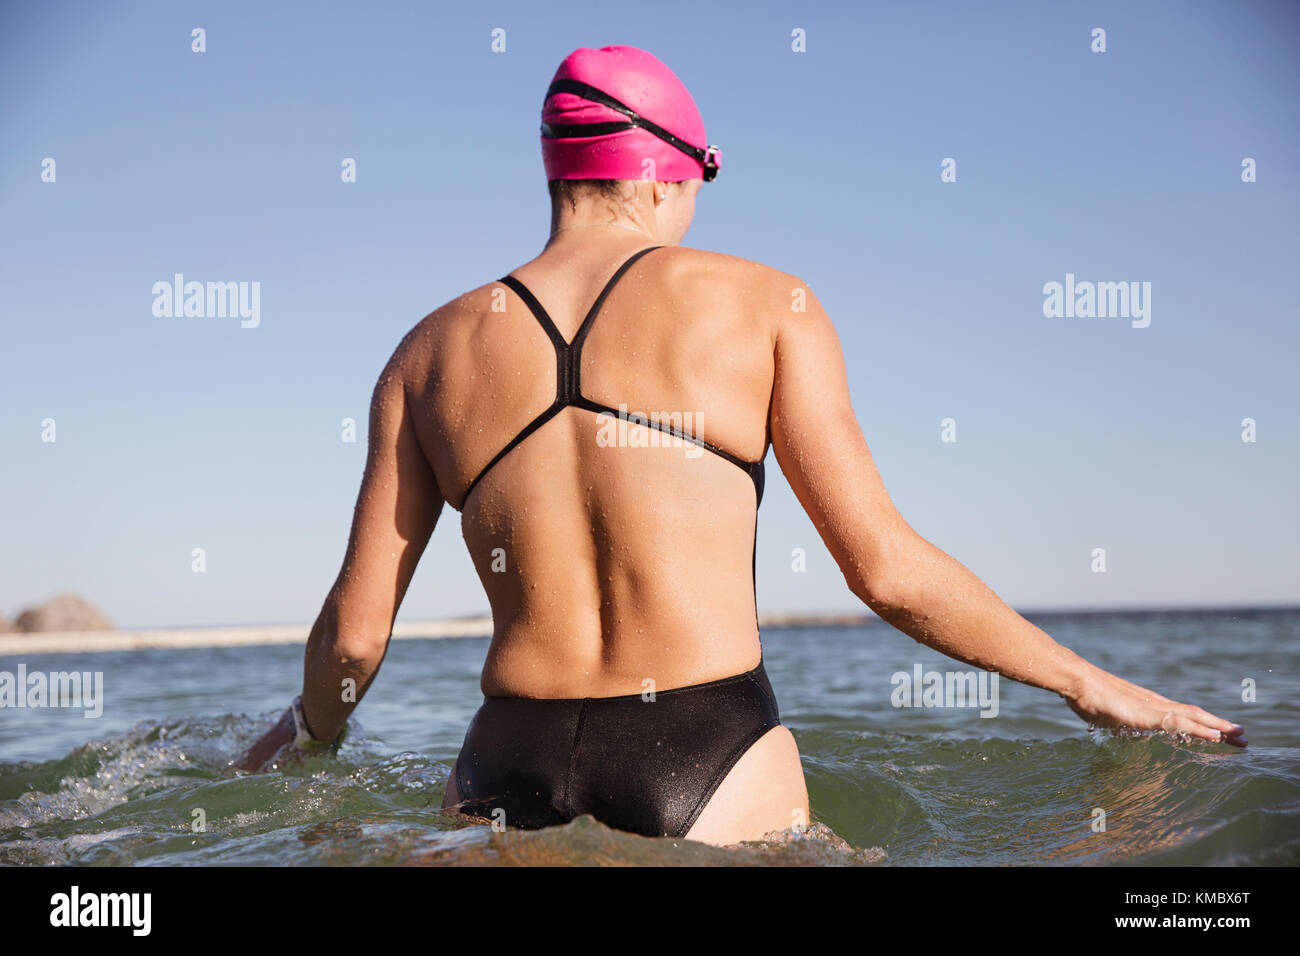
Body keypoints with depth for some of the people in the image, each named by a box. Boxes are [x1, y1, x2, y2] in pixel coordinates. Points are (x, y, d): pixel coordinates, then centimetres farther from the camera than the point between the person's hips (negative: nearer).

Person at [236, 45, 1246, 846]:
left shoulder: (432, 352, 11)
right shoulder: (764, 306, 4)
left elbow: (355, 631, 11)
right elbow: (887, 570, 1)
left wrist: (308, 733, 33)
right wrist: (1092, 686, 13)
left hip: (511, 764, 3)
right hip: (708, 754, -3)